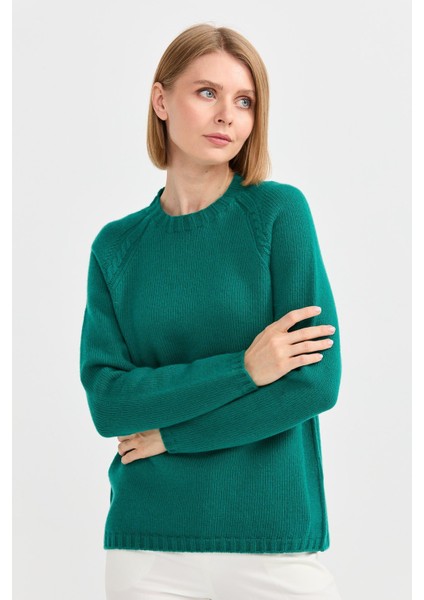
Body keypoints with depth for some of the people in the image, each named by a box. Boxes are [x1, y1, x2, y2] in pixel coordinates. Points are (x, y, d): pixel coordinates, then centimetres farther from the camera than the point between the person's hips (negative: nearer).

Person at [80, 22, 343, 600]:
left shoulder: (278, 210, -5)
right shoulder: (116, 246, 2)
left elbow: (318, 381, -11)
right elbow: (108, 400, -6)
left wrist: (169, 433, -8)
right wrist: (241, 368, -17)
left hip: (276, 538, -2)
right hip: (144, 544, 2)